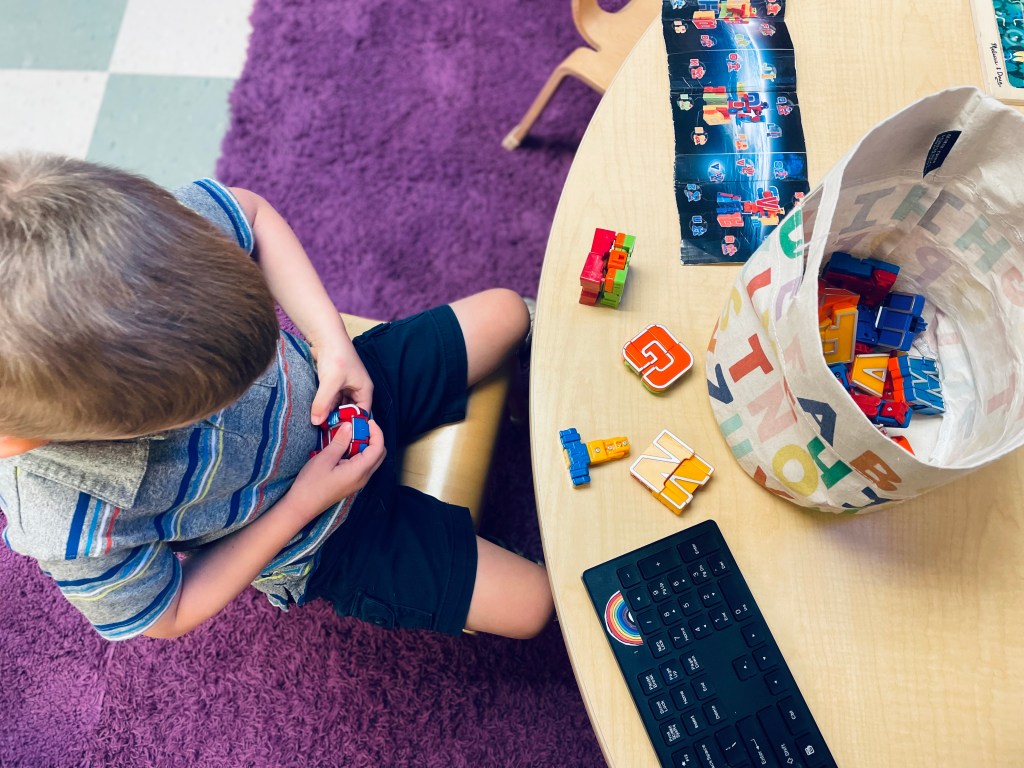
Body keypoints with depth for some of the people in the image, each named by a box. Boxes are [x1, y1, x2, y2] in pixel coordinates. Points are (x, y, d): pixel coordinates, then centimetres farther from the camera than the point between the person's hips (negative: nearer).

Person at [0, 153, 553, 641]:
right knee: (529, 603, -1)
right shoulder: (73, 533, -37)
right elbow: (169, 616, -15)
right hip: (326, 537, -3)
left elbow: (252, 212, -10)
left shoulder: (156, 226, -33)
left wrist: (330, 340, -21)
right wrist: (301, 506, -24)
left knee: (506, 313, 11)